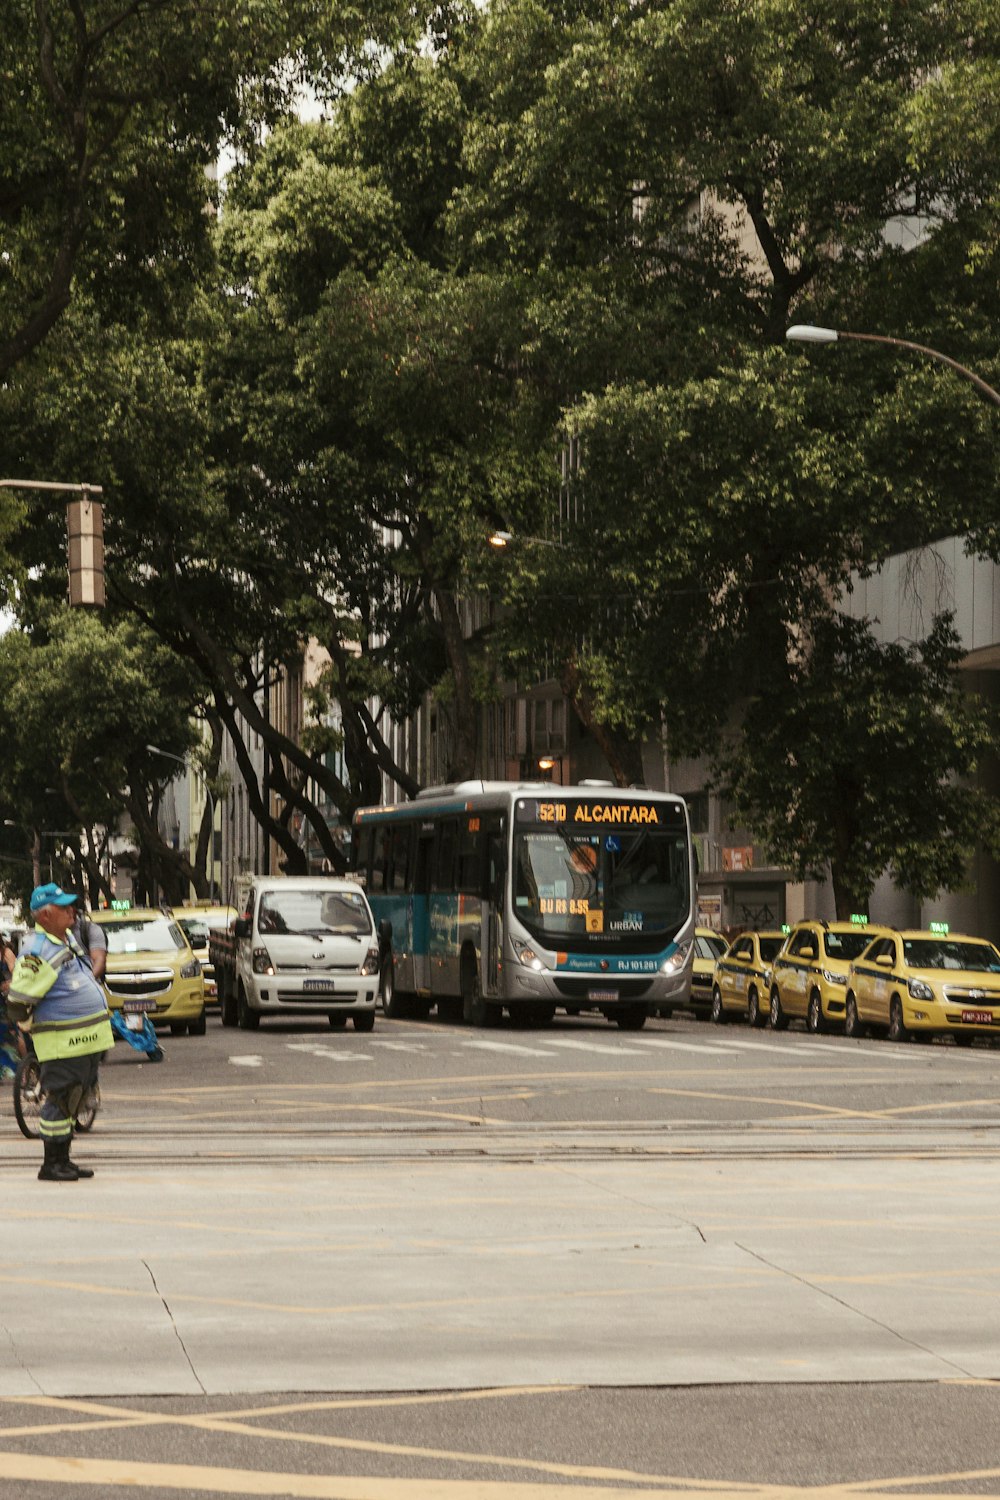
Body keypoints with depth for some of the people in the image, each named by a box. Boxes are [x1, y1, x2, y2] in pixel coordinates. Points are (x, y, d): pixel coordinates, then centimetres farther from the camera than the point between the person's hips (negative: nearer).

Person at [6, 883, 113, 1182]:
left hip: (87, 1040, 9)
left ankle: (63, 1160, 22)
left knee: (72, 1101, 14)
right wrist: (33, 1028, -5)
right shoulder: (38, 952, -19)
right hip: (63, 1043, -9)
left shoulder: (68, 938, 10)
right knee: (60, 1101, -5)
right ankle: (51, 1165, 2)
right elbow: (17, 1002, -17)